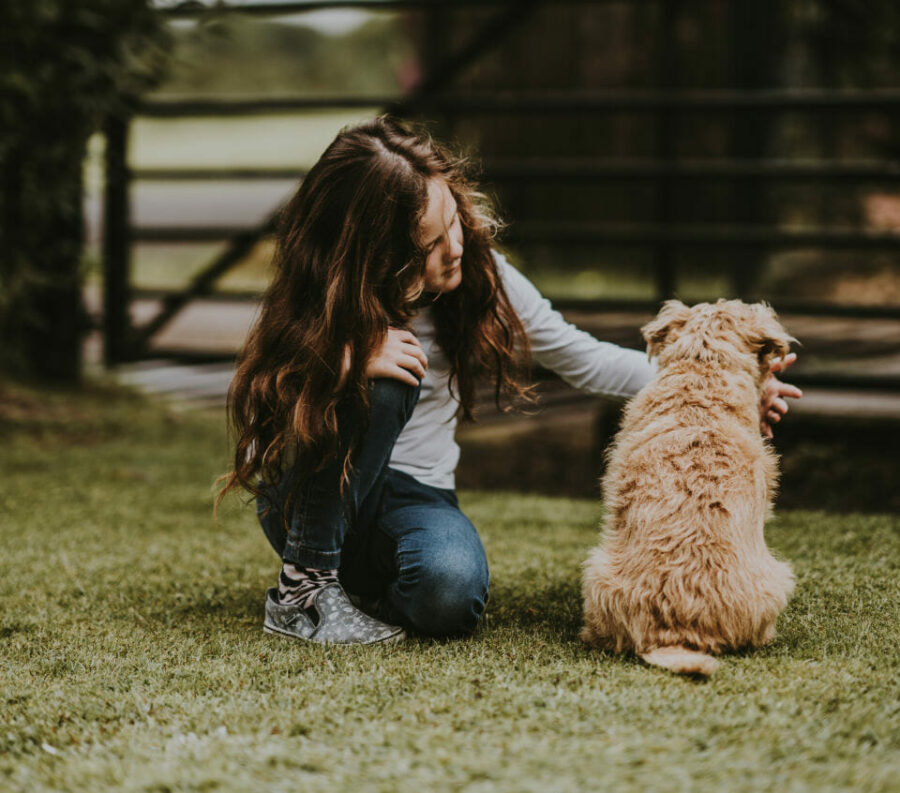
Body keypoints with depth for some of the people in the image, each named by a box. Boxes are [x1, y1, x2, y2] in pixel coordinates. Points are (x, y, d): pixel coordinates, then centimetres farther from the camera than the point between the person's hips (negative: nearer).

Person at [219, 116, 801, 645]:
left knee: (451, 587, -35)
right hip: (310, 495, -2)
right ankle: (306, 585, -21)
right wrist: (346, 366, -33)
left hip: (415, 494, 2)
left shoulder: (479, 274, -8)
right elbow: (261, 418, -15)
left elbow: (581, 358, 2)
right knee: (384, 377, -32)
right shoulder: (324, 302, -16)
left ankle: (359, 590, 2)